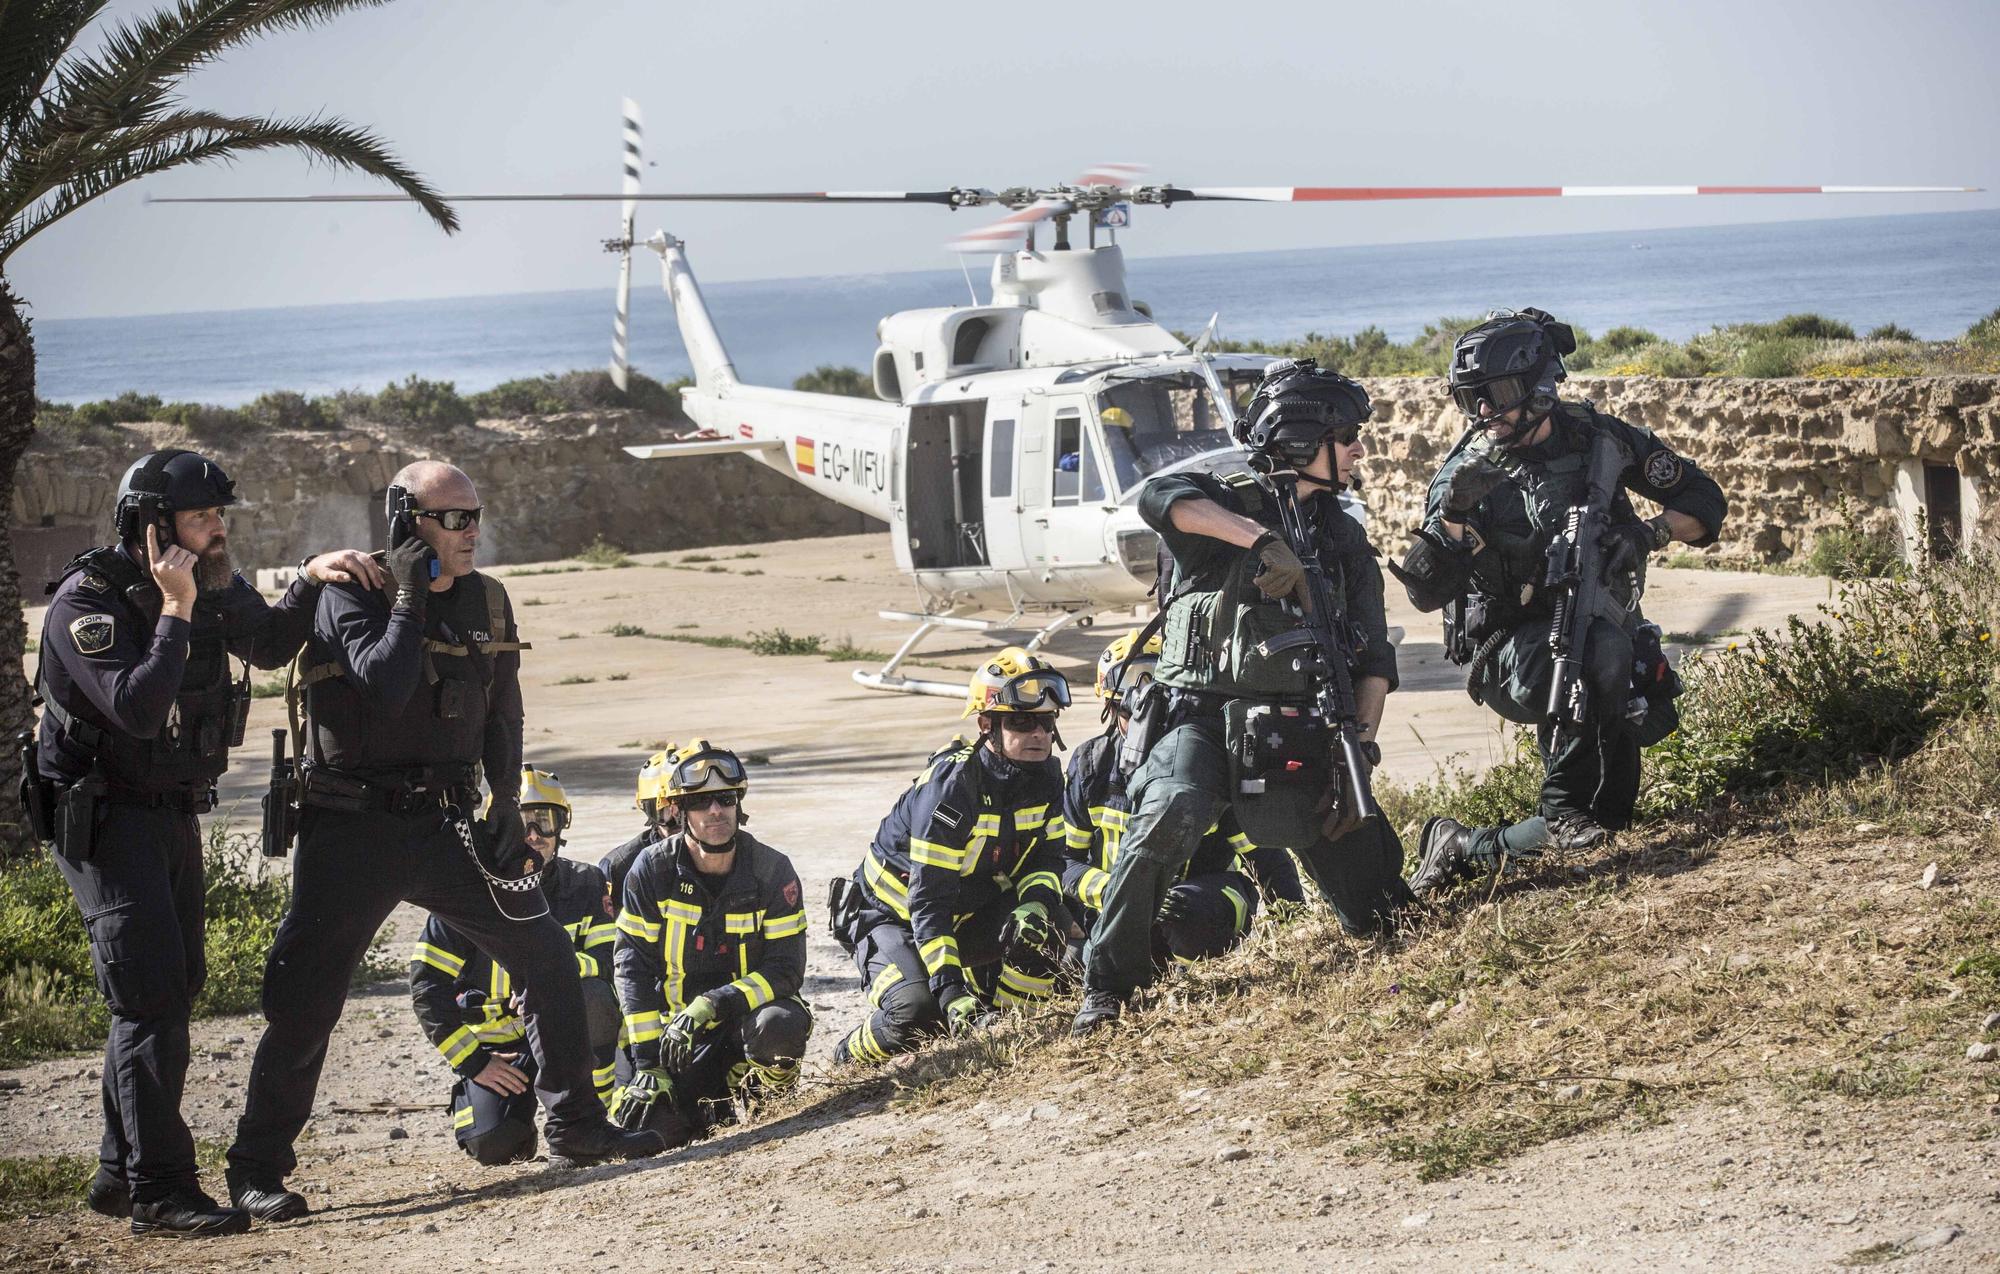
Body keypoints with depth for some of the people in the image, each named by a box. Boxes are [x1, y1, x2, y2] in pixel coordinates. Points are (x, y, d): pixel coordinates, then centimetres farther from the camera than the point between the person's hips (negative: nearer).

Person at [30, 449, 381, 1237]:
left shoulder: (208, 588, 3)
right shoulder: (87, 601, -19)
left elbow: (269, 645, 19)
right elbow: (137, 707, -29)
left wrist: (311, 578, 3)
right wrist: (175, 612, -27)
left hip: (174, 815, 8)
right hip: (105, 818, -8)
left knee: (170, 992, 12)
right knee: (151, 1000, -14)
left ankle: (121, 1174, 23)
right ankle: (159, 1193, -13)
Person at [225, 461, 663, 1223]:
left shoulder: (486, 602, 7)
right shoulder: (352, 596, -11)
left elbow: (502, 717, 14)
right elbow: (384, 688, -27)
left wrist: (506, 809, 5)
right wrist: (411, 597, -21)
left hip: (445, 824, 5)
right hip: (355, 830, -5)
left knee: (547, 956, 4)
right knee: (304, 1002, -6)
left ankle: (575, 1128, 19)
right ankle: (257, 1171, 4)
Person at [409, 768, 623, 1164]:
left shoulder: (585, 884, -2)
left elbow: (611, 959, -13)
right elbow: (427, 985, -8)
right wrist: (472, 1063, -11)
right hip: (495, 1042, -1)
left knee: (592, 996, -33)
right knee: (492, 1145, -23)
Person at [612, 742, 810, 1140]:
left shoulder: (772, 871, -10)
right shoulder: (652, 870, -8)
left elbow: (786, 971, -14)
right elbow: (634, 969, -7)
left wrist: (714, 1004, -29)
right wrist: (648, 1063, -14)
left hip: (749, 1011, -2)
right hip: (679, 1025, 2)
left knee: (779, 1026, -37)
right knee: (655, 1126, -18)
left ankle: (748, 1085, -2)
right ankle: (713, 1100, 18)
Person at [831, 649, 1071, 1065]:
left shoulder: (1044, 775, -8)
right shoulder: (950, 785, -30)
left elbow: (1047, 858, -1)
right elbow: (927, 902, -30)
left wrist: (1035, 903, -27)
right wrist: (951, 987, -38)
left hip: (969, 915, 6)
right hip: (895, 916, -6)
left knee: (1045, 926, -22)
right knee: (920, 1011, -30)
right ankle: (850, 1060, 1)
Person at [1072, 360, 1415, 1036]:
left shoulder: (1346, 542, 15)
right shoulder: (1224, 503, -2)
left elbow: (1373, 661, 12)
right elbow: (1159, 497, -26)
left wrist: (1359, 756, -2)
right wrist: (1265, 539, -33)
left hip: (1296, 733, 4)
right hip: (1202, 716, -4)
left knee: (1383, 921, -2)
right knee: (1170, 815, -38)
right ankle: (1107, 986, -24)